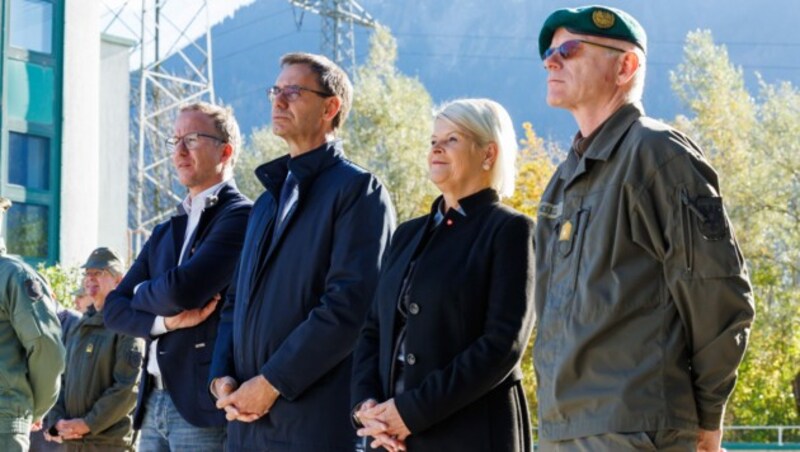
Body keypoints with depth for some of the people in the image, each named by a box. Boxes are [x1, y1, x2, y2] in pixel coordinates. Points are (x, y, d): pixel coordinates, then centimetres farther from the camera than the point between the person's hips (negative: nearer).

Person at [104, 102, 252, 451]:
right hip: (154, 401, 8)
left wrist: (142, 293, 4)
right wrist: (166, 320, -8)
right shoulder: (165, 233, 19)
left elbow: (184, 289, -18)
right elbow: (114, 309, 13)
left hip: (203, 404, -7)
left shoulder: (241, 216, -6)